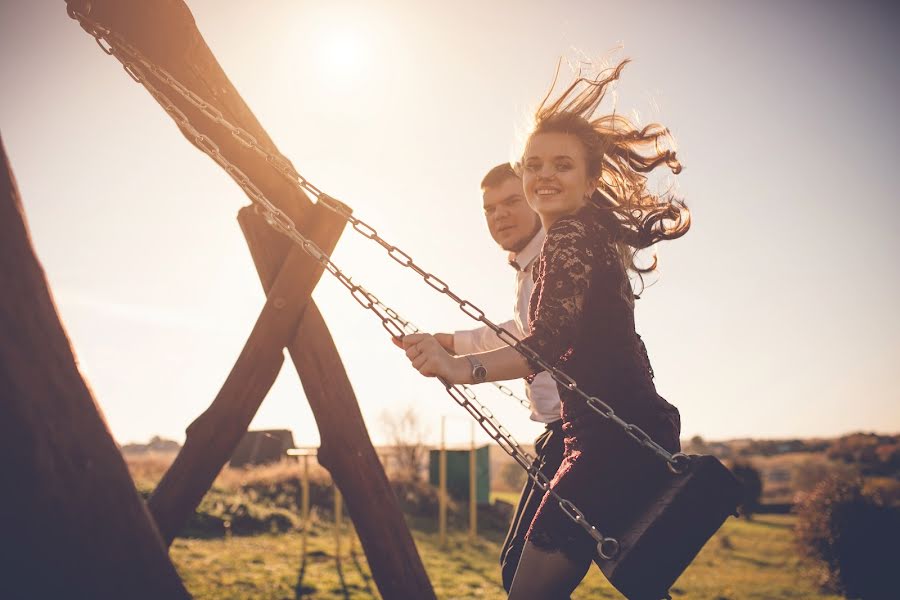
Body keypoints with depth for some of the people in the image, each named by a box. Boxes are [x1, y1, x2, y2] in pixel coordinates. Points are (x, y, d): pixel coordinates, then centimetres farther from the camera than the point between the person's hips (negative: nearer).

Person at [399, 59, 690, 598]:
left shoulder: (571, 239, -13)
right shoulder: (595, 236, 18)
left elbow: (550, 344, -27)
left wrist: (463, 369, -40)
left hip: (617, 442, -11)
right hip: (631, 438, 11)